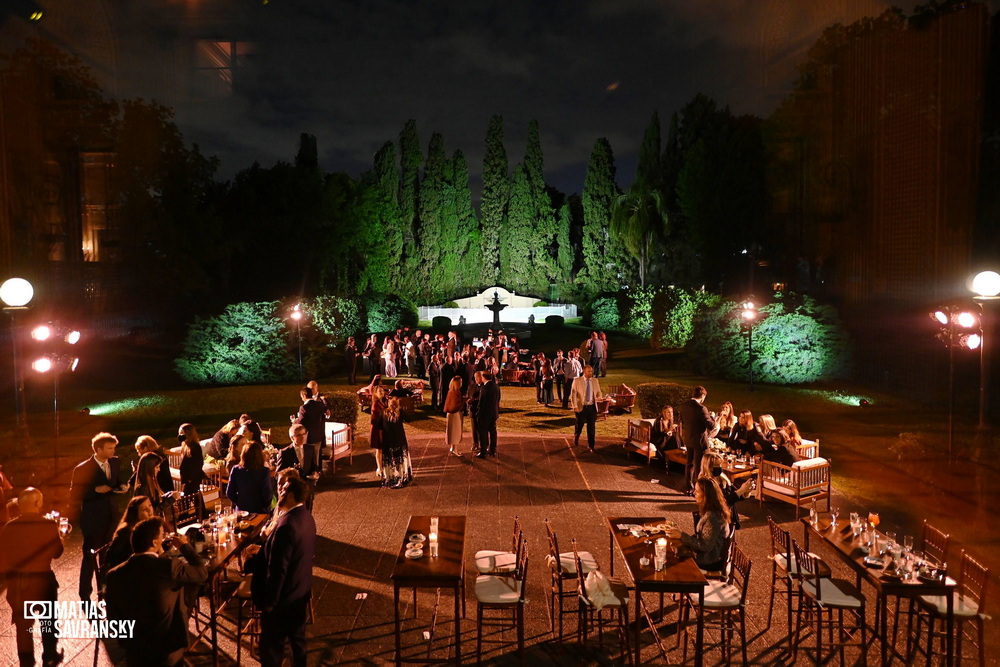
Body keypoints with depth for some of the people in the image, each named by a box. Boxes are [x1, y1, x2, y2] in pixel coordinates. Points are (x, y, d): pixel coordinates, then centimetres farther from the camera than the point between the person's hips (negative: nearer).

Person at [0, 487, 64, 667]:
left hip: (16, 581, 2)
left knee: (22, 622, 15)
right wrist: (56, 532, 10)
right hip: (42, 579, -2)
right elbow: (57, 552, -3)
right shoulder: (49, 525, -15)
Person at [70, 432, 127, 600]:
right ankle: (85, 596, 17)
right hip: (93, 518, -5)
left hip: (110, 516, 5)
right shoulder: (83, 469, -13)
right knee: (90, 557, 4)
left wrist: (122, 487, -7)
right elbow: (75, 494, -12)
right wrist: (96, 490, -24)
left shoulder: (114, 463, 3)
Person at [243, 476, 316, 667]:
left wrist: (269, 601, -16)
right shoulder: (306, 517, -1)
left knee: (271, 646, 9)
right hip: (301, 591, 8)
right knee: (298, 639, 23)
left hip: (282, 597, -8)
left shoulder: (286, 525, -29)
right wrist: (262, 550, 10)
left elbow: (278, 569, -26)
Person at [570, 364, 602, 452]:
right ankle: (576, 439, 38)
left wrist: (599, 397, -12)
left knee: (591, 428, 5)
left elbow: (599, 392, 12)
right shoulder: (577, 380, -5)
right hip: (581, 407, -3)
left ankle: (590, 446, 18)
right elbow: (573, 394, -6)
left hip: (592, 407, 3)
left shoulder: (595, 381, 6)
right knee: (579, 426, 7)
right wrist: (575, 406, -14)